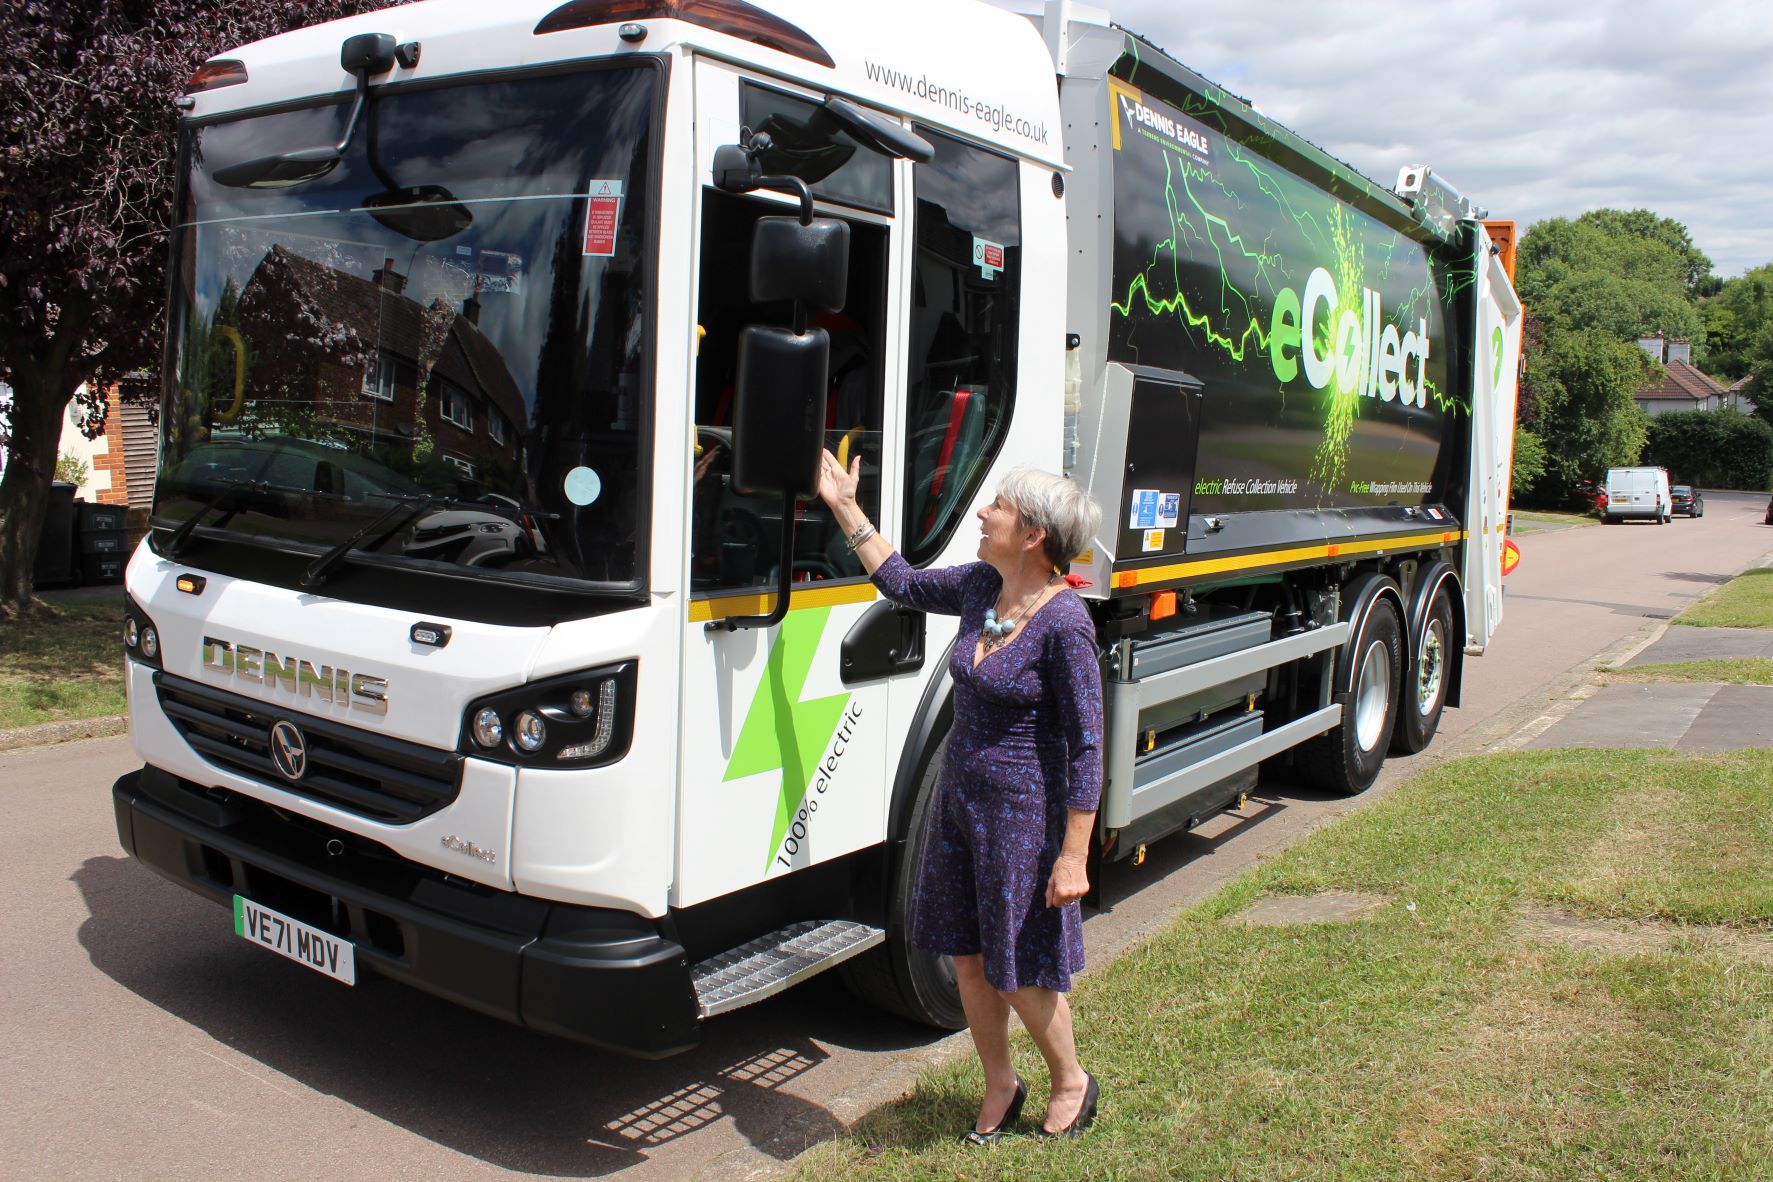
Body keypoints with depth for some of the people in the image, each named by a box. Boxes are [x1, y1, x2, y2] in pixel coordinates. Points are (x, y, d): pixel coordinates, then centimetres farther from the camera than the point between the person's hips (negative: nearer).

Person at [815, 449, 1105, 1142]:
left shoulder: (1065, 624, -21)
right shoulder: (981, 588, 0)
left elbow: (1086, 746, -18)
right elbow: (904, 584, 18)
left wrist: (1074, 856, -18)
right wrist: (846, 507, 15)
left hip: (1024, 810, -7)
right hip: (959, 797, 7)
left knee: (1018, 968, 8)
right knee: (966, 954, 16)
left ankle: (1072, 1083, 34)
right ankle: (999, 1085, 37)